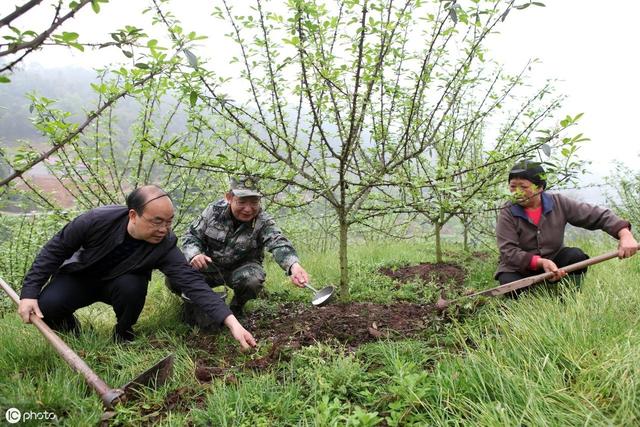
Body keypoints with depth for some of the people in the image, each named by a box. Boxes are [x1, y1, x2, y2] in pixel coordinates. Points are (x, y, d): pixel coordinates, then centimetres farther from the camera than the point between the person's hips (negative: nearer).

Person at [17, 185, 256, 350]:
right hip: (79, 276, 0)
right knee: (46, 307, -27)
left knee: (133, 286, -33)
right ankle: (69, 328, 10)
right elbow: (55, 249, -16)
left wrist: (232, 322, -50)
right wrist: (29, 292, -19)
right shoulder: (98, 221, -32)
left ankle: (123, 335, -2)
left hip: (119, 282, 1)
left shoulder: (165, 245, -31)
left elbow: (192, 282, -39)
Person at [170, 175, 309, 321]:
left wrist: (294, 265, -61)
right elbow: (192, 235, -7)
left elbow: (279, 243, -38)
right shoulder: (214, 210, -13)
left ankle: (236, 307, 1)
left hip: (241, 268, -1)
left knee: (253, 280, -34)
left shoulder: (263, 222, -20)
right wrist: (194, 254, -32)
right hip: (210, 266, 1)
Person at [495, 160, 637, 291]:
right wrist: (541, 262, -38)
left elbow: (598, 215, -10)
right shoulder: (507, 214, -17)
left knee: (576, 255, -24)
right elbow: (508, 252, -24)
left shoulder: (559, 203, -8)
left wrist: (625, 235, -28)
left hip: (554, 262, 3)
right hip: (520, 269, -2)